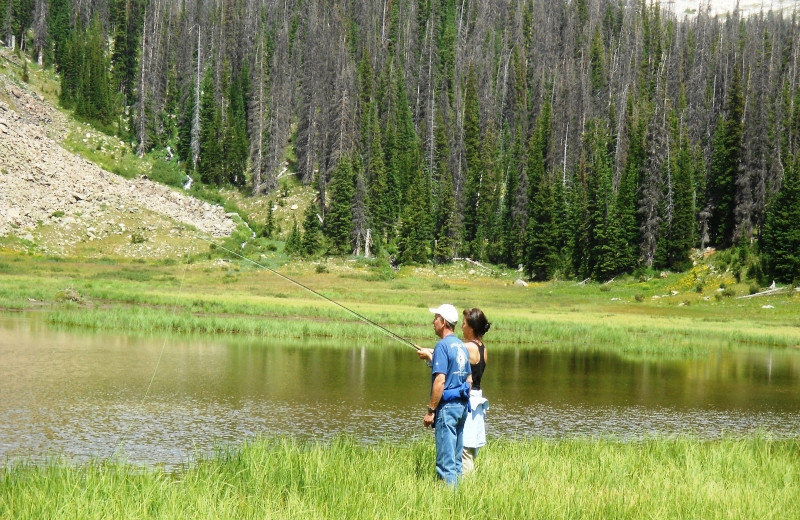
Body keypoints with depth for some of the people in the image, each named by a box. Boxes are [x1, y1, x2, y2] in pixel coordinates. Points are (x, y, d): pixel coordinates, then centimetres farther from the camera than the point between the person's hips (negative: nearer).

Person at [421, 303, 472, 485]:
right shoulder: (462, 346, 14)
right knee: (456, 458, 12)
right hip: (462, 405, 9)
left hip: (447, 406, -9)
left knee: (445, 460, -7)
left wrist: (430, 410, -16)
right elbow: (469, 379, 19)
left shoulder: (442, 345, -13)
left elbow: (440, 381, -20)